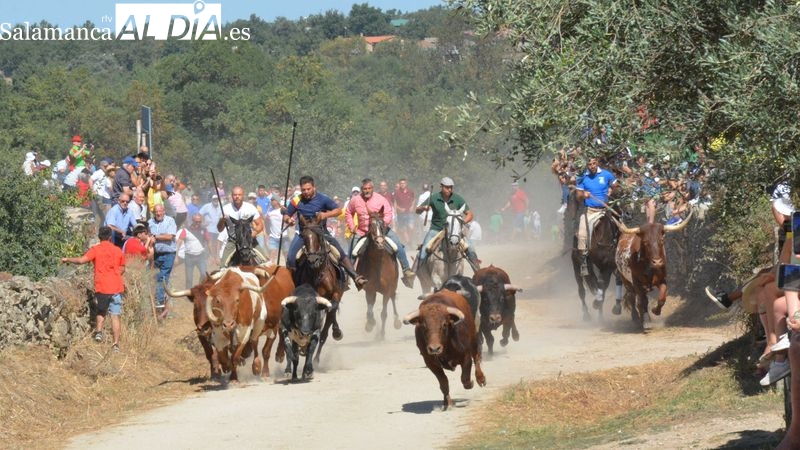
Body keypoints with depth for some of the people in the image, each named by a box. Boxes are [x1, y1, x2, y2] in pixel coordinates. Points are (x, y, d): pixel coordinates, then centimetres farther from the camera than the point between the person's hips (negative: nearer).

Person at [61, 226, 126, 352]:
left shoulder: (96, 249, -3)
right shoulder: (118, 250, 7)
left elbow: (82, 260, -15)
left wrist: (67, 260, 0)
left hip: (101, 287, -1)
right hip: (116, 287, 1)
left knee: (100, 313, 21)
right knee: (115, 316, 1)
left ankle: (99, 331, -1)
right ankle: (116, 344, -4)